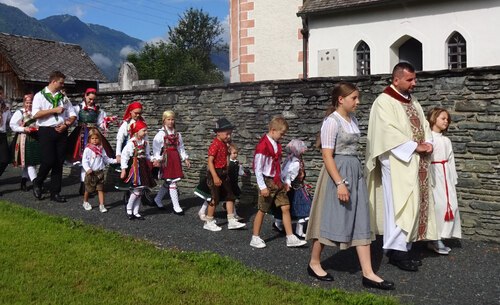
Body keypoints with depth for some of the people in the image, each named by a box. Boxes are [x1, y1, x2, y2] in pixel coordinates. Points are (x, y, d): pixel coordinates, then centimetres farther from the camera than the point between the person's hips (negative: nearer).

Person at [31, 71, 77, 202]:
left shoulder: (63, 97, 15)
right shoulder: (40, 95, 2)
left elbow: (73, 115, 12)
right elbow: (36, 114, -12)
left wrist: (66, 124, -6)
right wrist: (54, 110, -12)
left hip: (61, 132, 4)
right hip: (46, 131, -4)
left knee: (59, 163, 3)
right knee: (48, 160, -12)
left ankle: (55, 192, 9)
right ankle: (37, 183, 16)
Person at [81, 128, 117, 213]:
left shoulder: (101, 149, 7)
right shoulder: (87, 149, -8)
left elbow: (106, 159, 13)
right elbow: (84, 161, -14)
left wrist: (115, 160, 3)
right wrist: (87, 169, -29)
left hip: (100, 172, 3)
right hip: (91, 173, -3)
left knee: (100, 189, 1)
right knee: (88, 189, 11)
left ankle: (101, 205, 3)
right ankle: (85, 202, 33)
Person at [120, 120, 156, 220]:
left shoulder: (145, 142, 7)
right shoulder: (131, 143, -13)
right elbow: (124, 156, -11)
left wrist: (149, 165, 9)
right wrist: (124, 169, -11)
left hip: (143, 167, 7)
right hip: (134, 167, -7)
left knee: (139, 191, 10)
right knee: (136, 191, -7)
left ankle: (136, 212, 18)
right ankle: (129, 210, 12)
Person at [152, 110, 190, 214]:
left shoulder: (177, 134, 12)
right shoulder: (161, 134, -6)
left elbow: (181, 147, 16)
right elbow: (156, 147, -11)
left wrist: (185, 158, 10)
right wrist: (156, 159, -21)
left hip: (175, 158, 6)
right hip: (166, 158, -6)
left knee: (168, 182, 13)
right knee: (172, 182, -6)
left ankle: (158, 199, 34)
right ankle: (176, 207, -1)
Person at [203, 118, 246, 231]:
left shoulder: (224, 144, 8)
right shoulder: (215, 145, -18)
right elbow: (210, 161, -23)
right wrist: (215, 177, -28)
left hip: (223, 173, 9)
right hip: (215, 173, -9)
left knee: (230, 196, 8)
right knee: (215, 198, 0)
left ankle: (231, 221, 13)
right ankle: (208, 222, 15)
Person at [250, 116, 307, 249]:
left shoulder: (277, 145, 9)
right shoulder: (263, 145, -17)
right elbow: (258, 168, -17)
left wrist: (285, 181, 15)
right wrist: (262, 187, -19)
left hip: (277, 182, 7)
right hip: (267, 182, -7)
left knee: (286, 207, 3)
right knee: (262, 210, 3)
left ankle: (290, 238, 7)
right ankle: (255, 238, 17)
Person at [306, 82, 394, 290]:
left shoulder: (352, 119, 11)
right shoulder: (332, 121, -13)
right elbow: (327, 156, -18)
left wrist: (354, 176, 20)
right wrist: (340, 183, -23)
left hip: (355, 172, 8)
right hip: (338, 172, -8)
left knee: (361, 222, 5)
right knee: (330, 219, 3)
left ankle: (367, 273, 8)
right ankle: (314, 263, 22)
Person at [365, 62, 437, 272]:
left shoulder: (412, 101, 17)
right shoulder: (384, 102, -9)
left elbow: (424, 124, 17)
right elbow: (389, 132, -18)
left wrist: (428, 143, -3)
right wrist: (415, 146, -17)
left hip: (416, 162, 8)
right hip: (398, 162, -8)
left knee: (413, 204, 8)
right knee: (400, 205, -8)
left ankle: (403, 247, 15)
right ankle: (396, 250, -1)